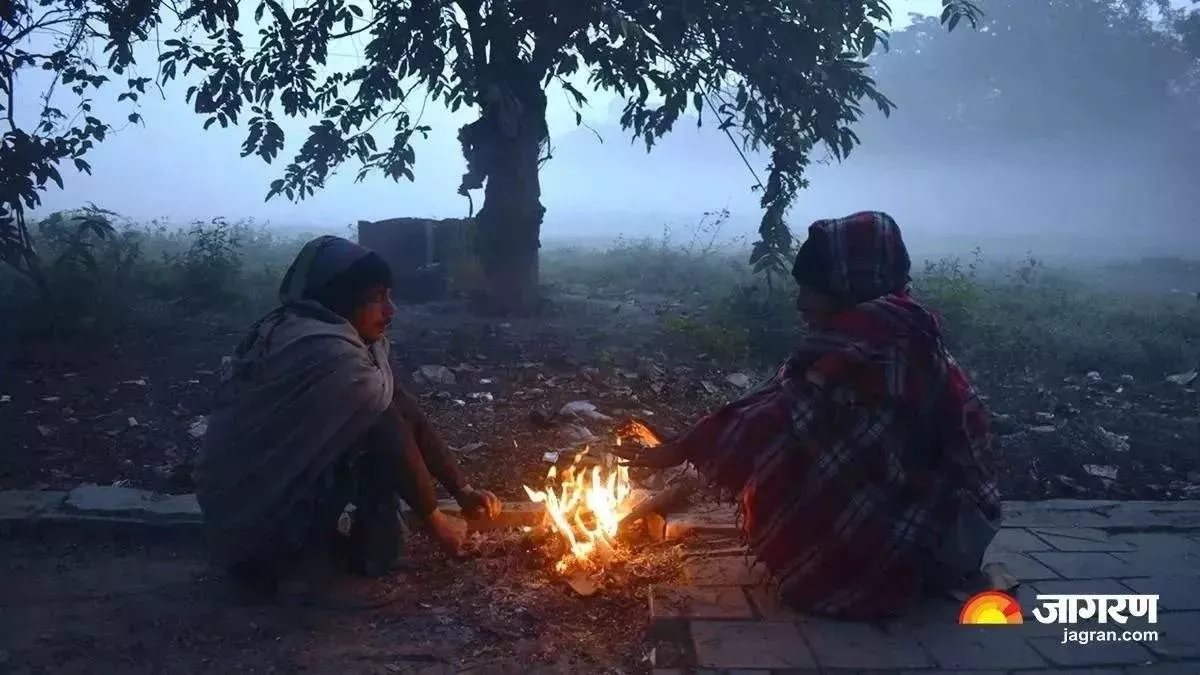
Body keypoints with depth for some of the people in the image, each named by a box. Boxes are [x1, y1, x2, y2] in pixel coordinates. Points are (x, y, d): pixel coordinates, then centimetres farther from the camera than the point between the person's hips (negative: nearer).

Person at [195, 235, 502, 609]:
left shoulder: (342, 338, 4)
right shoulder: (331, 355, -26)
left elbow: (408, 415, 5)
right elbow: (393, 439, -20)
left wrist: (463, 490, 2)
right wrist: (434, 519, -6)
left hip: (280, 479, 9)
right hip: (247, 511, -9)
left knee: (391, 415, 3)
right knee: (383, 431, -21)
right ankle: (307, 569, -11)